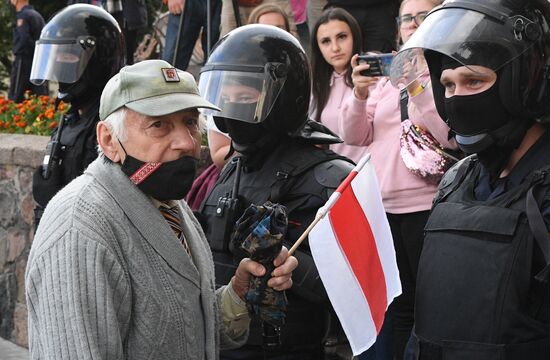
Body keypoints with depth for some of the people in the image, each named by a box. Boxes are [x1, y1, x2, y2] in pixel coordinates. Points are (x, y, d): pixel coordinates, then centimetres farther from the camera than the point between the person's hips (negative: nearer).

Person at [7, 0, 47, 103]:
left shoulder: (22, 15, -10)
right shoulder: (37, 15, 17)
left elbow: (24, 38, -22)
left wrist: (16, 52, -10)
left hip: (24, 60, -8)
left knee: (15, 98, -7)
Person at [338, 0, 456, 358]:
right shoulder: (387, 75, 14)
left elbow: (453, 135, -16)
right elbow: (354, 137, 10)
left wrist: (416, 87, -20)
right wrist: (360, 95, -6)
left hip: (428, 205, -5)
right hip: (384, 207, 6)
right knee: (399, 305, 14)